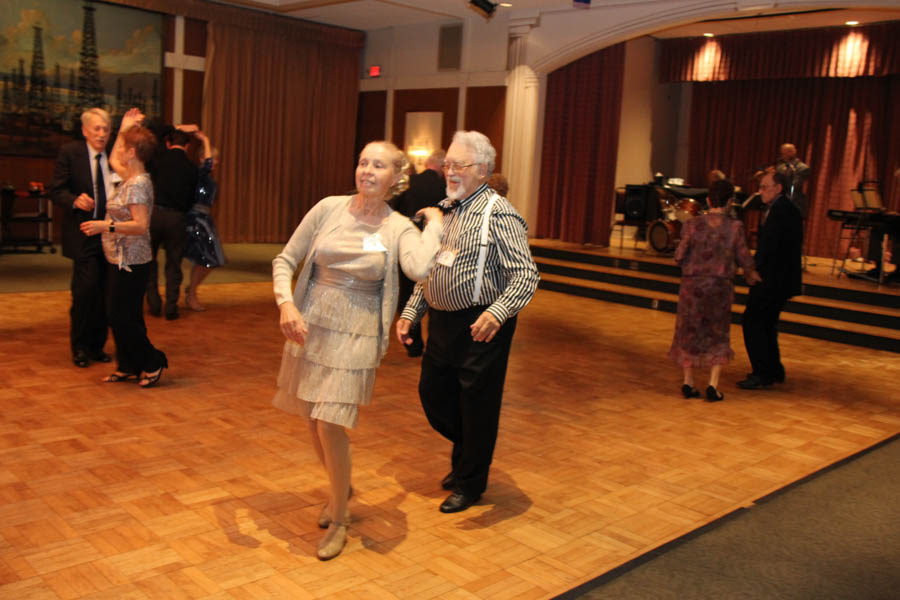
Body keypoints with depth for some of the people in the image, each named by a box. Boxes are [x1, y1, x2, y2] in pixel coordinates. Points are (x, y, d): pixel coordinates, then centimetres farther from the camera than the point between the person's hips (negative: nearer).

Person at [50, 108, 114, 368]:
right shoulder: (69, 152, -1)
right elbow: (56, 191, -4)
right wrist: (75, 200, -24)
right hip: (83, 233, -4)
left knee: (105, 292, 7)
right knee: (86, 288, -10)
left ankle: (96, 346, 20)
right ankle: (79, 346, 8)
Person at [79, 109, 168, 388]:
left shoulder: (138, 184, -18)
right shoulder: (130, 178, 11)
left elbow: (141, 225, -25)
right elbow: (113, 161, 32)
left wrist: (106, 225, -29)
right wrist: (124, 127, 30)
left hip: (130, 263, -10)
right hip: (121, 259, 10)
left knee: (122, 318, -4)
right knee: (120, 317, 13)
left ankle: (153, 362, 9)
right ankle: (129, 367, 21)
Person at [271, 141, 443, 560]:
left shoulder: (399, 229, -6)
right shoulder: (329, 209, -1)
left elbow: (419, 269, -29)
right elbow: (285, 260, 3)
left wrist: (434, 222, -15)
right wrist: (286, 303, -13)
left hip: (355, 336, -3)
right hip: (309, 327, 3)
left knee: (331, 425, -9)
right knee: (315, 421, 15)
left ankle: (339, 522, 13)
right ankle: (340, 489, 43)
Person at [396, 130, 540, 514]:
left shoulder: (498, 213, -14)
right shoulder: (444, 210, 10)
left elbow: (526, 275, -21)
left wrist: (496, 314, -36)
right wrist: (410, 312, 10)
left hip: (480, 327, -7)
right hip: (442, 321, 7)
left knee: (477, 405, 6)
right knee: (432, 394, 15)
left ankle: (470, 484, 27)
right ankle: (466, 454, 42)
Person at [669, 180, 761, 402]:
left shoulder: (693, 224, -8)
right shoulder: (735, 227, -8)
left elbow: (680, 256, -7)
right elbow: (744, 259, -3)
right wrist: (752, 275, 18)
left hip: (693, 284, 0)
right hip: (721, 286, 0)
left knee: (689, 332, 14)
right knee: (718, 335, 13)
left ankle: (688, 383, 18)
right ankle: (713, 385, 6)